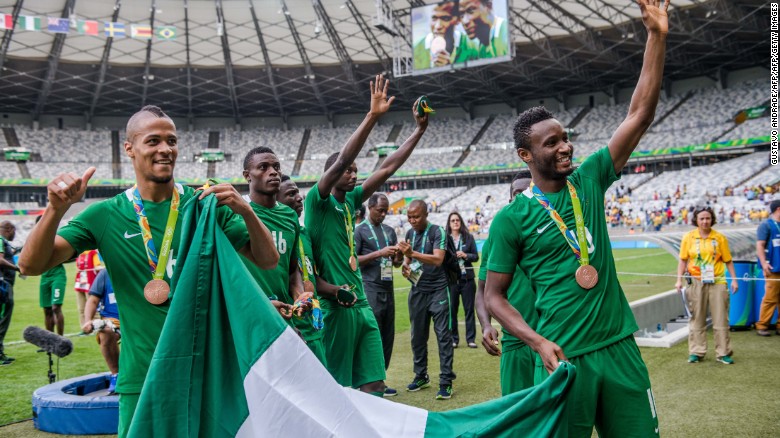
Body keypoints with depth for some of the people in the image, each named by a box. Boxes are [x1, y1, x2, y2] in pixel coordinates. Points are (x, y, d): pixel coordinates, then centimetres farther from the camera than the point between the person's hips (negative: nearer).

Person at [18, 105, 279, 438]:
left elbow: (268, 261, -2)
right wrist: (57, 209, -24)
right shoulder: (106, 215, -1)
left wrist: (245, 211, -20)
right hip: (142, 377, 0)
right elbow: (31, 265, -6)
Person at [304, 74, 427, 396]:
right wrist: (372, 116, -23)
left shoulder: (350, 200, 15)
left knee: (374, 385, 5)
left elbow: (387, 168, 15)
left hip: (361, 305, 7)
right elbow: (341, 160, -19)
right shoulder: (317, 201, -4)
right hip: (334, 306, -7)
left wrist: (420, 129, 14)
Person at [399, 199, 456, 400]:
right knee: (418, 336, 11)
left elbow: (438, 259, -22)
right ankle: (421, 376, 25)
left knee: (443, 335, -6)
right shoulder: (410, 233, 10)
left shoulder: (437, 232, -9)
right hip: (417, 291, 6)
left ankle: (446, 381, -2)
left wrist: (413, 253, -30)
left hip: (438, 291, -6)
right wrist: (405, 267, -1)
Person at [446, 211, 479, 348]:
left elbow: (476, 256, 7)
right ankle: (453, 339, 14)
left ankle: (471, 339, 11)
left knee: (469, 309, 4)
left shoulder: (468, 237, 6)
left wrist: (465, 255, -11)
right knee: (452, 309, 3)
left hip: (467, 278, 1)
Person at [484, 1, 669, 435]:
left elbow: (640, 116, 3)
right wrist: (539, 342, -17)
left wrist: (657, 36, -2)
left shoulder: (589, 180, 5)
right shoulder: (512, 218, -5)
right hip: (563, 355, -4)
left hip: (620, 345, 4)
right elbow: (494, 295, -3)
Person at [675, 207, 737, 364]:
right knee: (697, 319, 6)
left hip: (717, 282, 0)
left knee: (721, 319, 2)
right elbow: (683, 260, 6)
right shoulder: (688, 237, 3)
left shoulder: (720, 238, 3)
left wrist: (734, 279, 0)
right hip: (697, 283, 0)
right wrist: (679, 280, -1)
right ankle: (696, 352, 14)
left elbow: (728, 261, 6)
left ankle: (723, 353, 12)